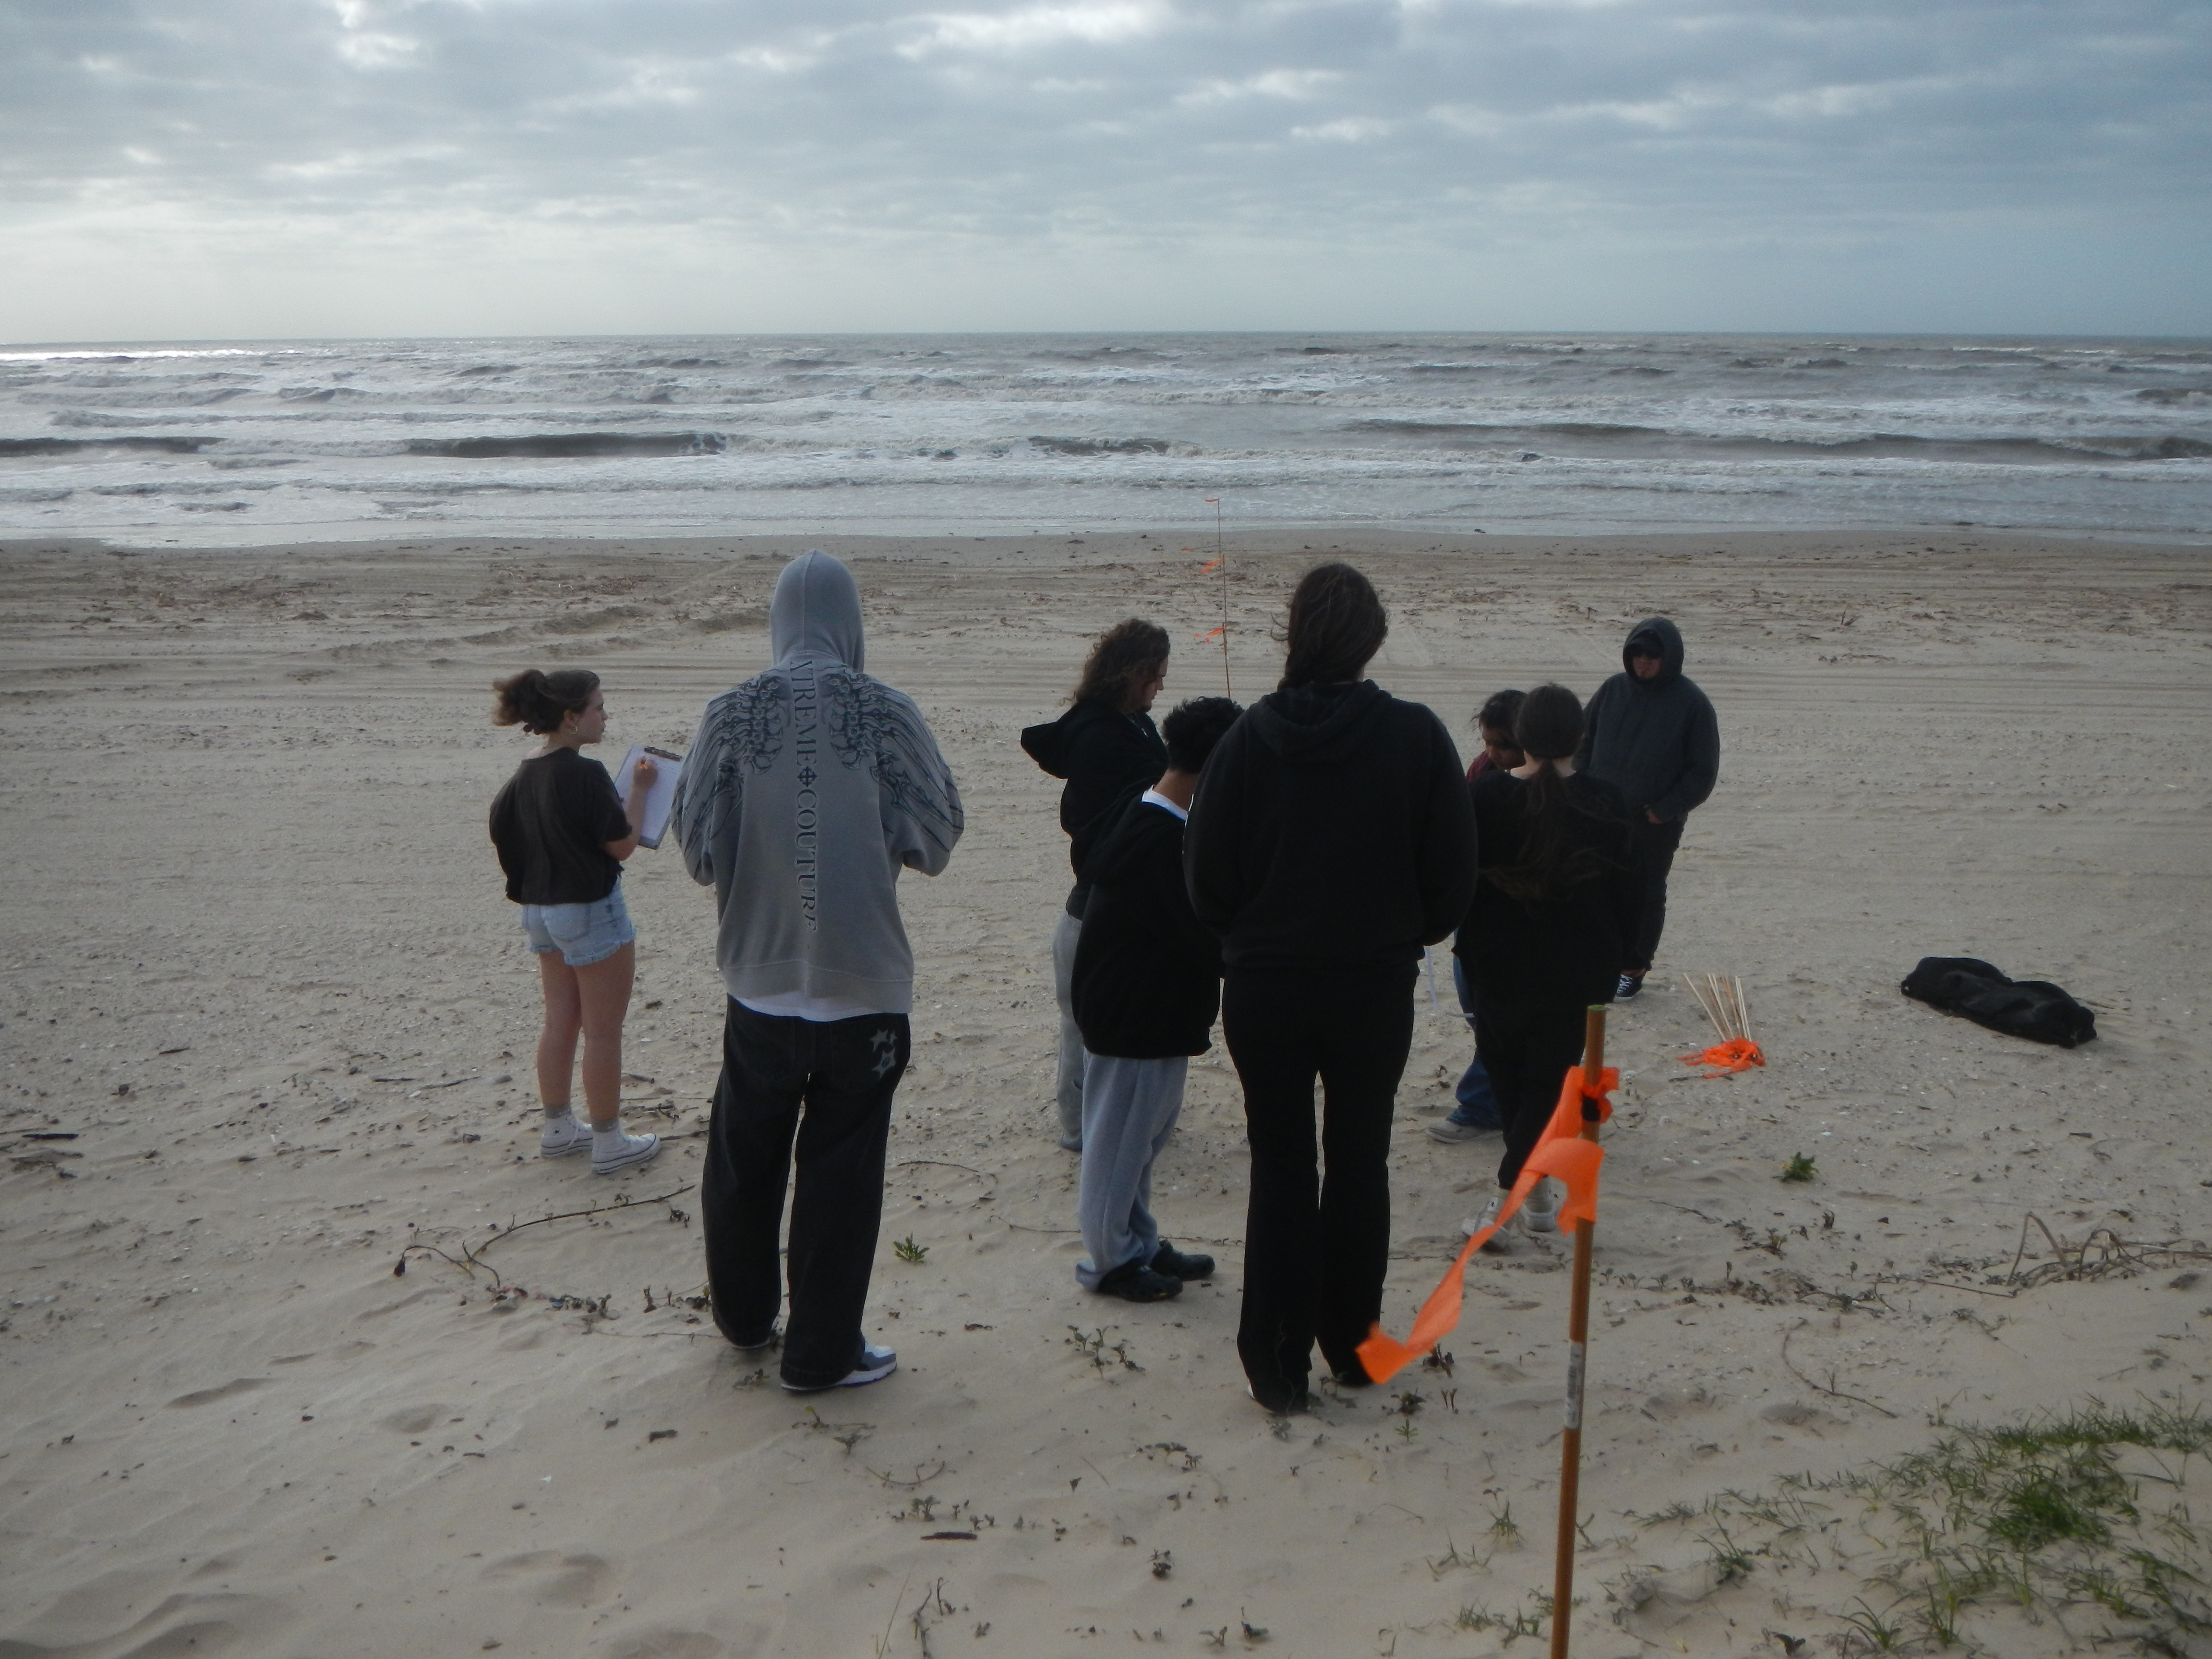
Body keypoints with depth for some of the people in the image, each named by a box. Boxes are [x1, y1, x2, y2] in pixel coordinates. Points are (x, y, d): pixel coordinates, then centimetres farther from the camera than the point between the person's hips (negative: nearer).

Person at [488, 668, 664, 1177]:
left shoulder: (525, 775, 4)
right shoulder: (585, 775, -22)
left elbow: (502, 831, 11)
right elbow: (622, 846, -17)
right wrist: (639, 790, -6)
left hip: (540, 908, 8)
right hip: (591, 910, -8)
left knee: (560, 1022, 19)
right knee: (603, 1032, 3)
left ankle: (557, 1129, 29)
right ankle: (609, 1142, 13)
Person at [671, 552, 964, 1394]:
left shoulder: (731, 715, -7)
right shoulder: (886, 714, -11)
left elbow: (700, 850, -3)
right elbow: (933, 841, -6)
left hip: (760, 984, 3)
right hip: (862, 985, -2)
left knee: (744, 1157, 21)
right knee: (839, 1171, 8)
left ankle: (745, 1317, 38)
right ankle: (822, 1351, 17)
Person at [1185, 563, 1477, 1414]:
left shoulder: (1250, 737, -10)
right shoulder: (1415, 736, -10)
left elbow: (1206, 878, -6)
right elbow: (1452, 873, -4)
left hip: (1264, 985, 0)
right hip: (1376, 987, 0)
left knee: (1281, 1165, 10)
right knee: (1359, 1161, 15)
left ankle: (1279, 1359, 14)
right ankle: (1350, 1344, 25)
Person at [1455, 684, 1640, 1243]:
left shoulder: (1483, 795, -8)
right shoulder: (1605, 804, -7)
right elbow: (1623, 889, 0)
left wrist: (1471, 946, 10)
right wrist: (1617, 957, 13)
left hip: (1500, 967, 1)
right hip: (1577, 971, 0)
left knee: (1509, 1077, 17)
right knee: (1549, 1080, 7)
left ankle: (1537, 1192, 24)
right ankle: (1508, 1189, -3)